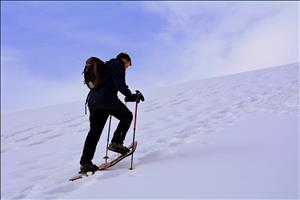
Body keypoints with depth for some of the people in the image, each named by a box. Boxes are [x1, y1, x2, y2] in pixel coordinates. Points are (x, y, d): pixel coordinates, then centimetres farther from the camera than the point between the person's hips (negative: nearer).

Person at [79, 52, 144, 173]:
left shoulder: (105, 66, 33)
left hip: (93, 100, 8)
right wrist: (130, 95, -3)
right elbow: (120, 83, -10)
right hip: (107, 99, -8)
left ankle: (85, 163, 1)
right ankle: (116, 142, 2)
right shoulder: (118, 64, 7)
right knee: (127, 116, 15)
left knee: (94, 132, 6)